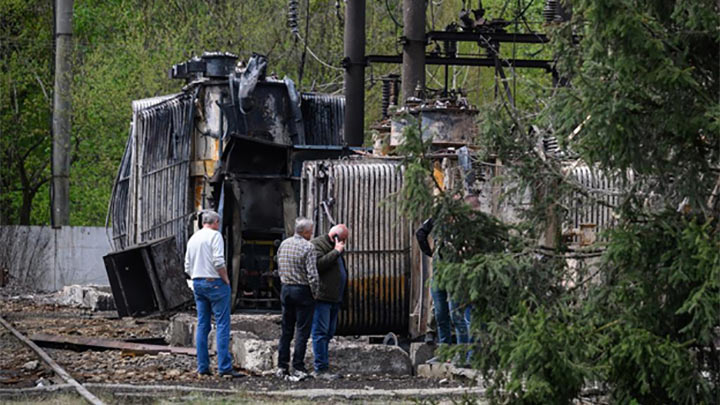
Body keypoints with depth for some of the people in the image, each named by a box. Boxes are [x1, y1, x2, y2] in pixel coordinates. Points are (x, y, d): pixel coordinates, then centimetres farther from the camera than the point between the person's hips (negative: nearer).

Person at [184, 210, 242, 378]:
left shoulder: (193, 238, 15)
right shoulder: (214, 235, -8)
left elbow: (187, 266, 16)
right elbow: (218, 262, -17)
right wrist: (226, 279, -7)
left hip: (197, 283, 7)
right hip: (215, 282, -7)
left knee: (202, 325, 9)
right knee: (222, 325, -7)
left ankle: (202, 367, 7)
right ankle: (224, 367, -12)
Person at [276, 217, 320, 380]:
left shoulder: (283, 244, 6)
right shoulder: (307, 247, -14)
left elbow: (279, 268, 12)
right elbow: (312, 274, -18)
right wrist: (314, 293, -6)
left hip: (285, 289, 6)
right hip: (302, 291, -6)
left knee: (286, 330, 12)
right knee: (302, 331, -1)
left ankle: (282, 367, 12)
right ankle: (298, 368, -3)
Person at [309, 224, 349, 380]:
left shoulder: (336, 248, 24)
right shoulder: (317, 244, -6)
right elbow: (319, 263, -22)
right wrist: (336, 252, -17)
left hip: (334, 299, 10)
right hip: (321, 297, -10)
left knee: (328, 333, 9)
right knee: (321, 333, -10)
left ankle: (320, 365, 13)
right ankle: (321, 368, -12)